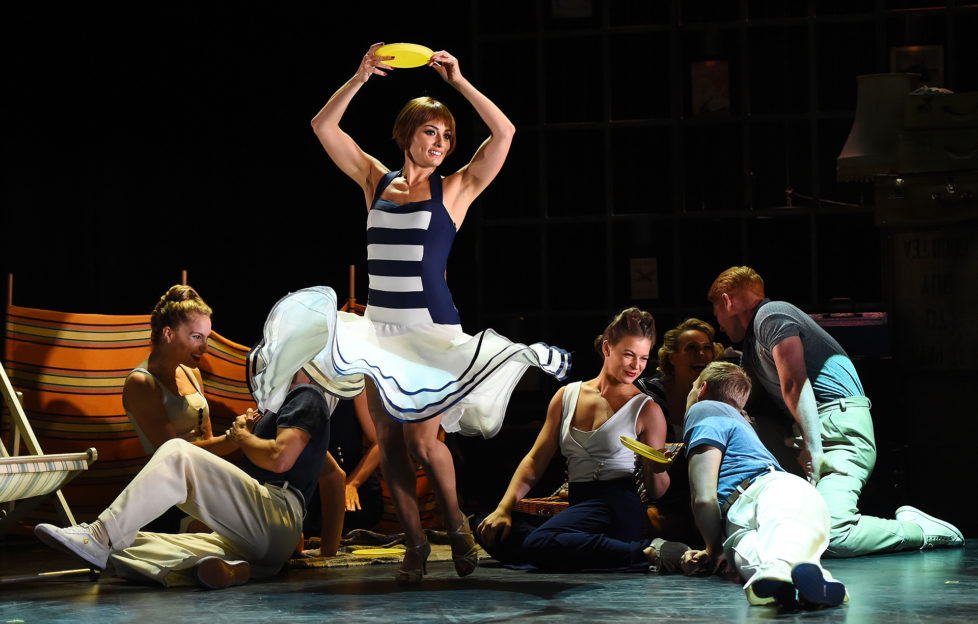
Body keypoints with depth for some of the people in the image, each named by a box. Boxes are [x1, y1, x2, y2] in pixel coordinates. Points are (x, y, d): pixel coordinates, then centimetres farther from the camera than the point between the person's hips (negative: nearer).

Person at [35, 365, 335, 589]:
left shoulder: (307, 397, 5)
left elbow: (280, 459, -13)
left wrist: (242, 436, 7)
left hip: (275, 521, -10)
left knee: (177, 454, -24)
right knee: (127, 547, -7)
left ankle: (101, 536, -32)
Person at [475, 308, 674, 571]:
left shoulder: (647, 410, 6)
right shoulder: (567, 396, 17)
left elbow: (657, 491, 6)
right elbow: (535, 460, 13)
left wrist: (657, 470, -18)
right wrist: (504, 508, -1)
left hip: (616, 509, -6)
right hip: (576, 504, 6)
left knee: (538, 544, -34)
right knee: (490, 533, -16)